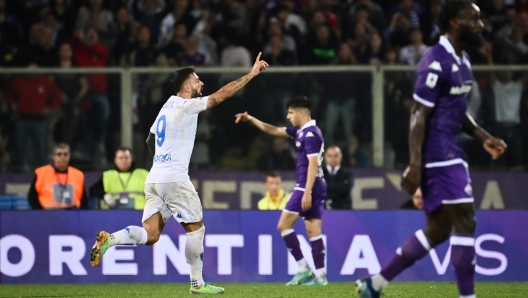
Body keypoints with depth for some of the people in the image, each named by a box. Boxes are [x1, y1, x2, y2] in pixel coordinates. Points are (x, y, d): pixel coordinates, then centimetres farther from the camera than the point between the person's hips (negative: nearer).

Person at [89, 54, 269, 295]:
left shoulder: (168, 107, 17)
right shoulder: (185, 106, -8)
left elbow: (150, 140, 27)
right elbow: (221, 95, -11)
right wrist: (252, 73, -6)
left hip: (155, 177, 8)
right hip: (174, 179, -8)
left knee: (150, 234, 0)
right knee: (196, 228, 5)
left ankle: (109, 239, -21)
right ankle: (197, 283, 9)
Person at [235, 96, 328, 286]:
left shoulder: (310, 134, -13)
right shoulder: (301, 131, 16)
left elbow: (313, 164, -21)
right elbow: (275, 131, 27)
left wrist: (307, 192, -25)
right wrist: (251, 119, 25)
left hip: (307, 187, -10)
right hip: (317, 187, 10)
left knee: (284, 225, -5)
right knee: (313, 231, 5)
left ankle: (304, 269, -7)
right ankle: (320, 275, 0)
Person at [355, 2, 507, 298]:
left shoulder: (462, 60, 15)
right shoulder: (436, 62, -16)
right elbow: (419, 115, -18)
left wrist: (483, 137, 12)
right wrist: (415, 165, -22)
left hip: (450, 151, 10)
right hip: (438, 153, -10)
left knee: (438, 229, 12)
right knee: (465, 221, -9)